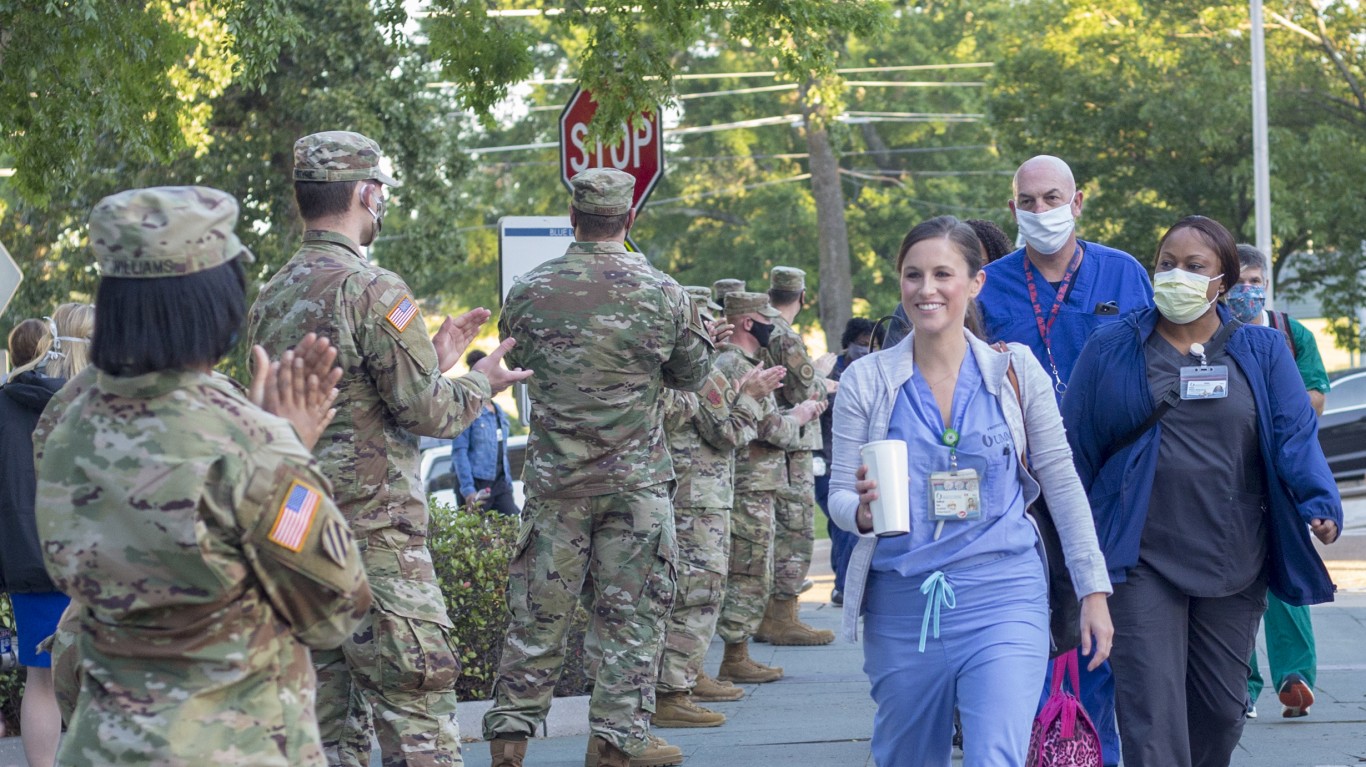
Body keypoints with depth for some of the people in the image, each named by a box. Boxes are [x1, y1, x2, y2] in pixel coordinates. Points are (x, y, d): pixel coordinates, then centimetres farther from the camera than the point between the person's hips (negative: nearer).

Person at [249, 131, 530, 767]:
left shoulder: (272, 296, 12)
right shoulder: (372, 289, -14)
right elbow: (427, 411, -13)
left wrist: (431, 362, 22)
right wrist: (480, 382, 6)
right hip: (374, 529, -8)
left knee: (328, 695, 11)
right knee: (414, 695, -5)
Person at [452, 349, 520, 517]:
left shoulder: (498, 411, 16)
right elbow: (459, 451, -13)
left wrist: (508, 485, 18)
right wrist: (468, 490, -21)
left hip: (499, 482, 7)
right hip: (476, 482, -7)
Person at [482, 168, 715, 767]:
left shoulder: (530, 290, -3)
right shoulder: (662, 292, -6)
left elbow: (511, 358, 14)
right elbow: (693, 373, 7)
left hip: (554, 477, 2)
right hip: (636, 478, -1)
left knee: (538, 610, 7)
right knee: (631, 609, 5)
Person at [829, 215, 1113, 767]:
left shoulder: (1015, 370, 1)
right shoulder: (866, 381, 2)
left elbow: (1061, 482, 6)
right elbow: (839, 496, 3)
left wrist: (1094, 590, 4)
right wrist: (863, 510, -20)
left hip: (1002, 601, -2)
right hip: (901, 608, 2)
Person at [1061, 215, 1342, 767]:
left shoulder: (1262, 352, 7)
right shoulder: (1111, 350, 4)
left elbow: (1296, 437, -2)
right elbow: (1075, 448, 6)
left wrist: (1322, 504, -21)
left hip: (1234, 565, 2)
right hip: (1141, 563, -2)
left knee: (1222, 706, 11)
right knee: (1152, 711, -10)